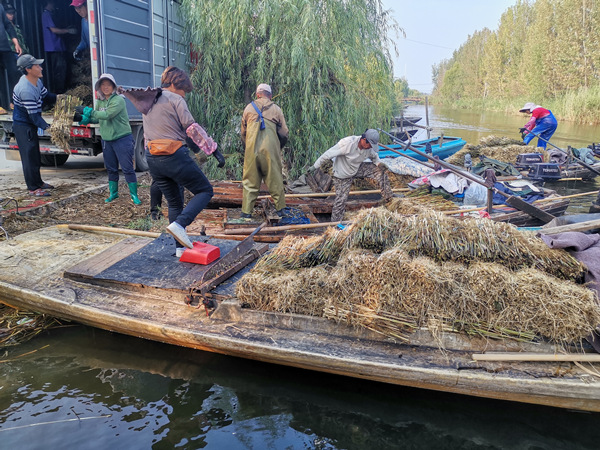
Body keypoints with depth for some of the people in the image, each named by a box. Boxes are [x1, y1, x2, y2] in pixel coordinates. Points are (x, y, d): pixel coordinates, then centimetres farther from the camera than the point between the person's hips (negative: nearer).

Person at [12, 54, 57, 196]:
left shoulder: (37, 81, 1)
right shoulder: (26, 90, -29)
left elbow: (46, 96, 16)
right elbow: (34, 115, -28)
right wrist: (47, 127, -29)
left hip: (31, 125, 10)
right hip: (23, 126, -10)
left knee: (35, 155, 18)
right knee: (29, 156, -4)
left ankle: (38, 182, 32)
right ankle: (33, 188, 3)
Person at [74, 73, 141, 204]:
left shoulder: (118, 100, -13)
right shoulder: (100, 102, 10)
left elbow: (107, 115, -24)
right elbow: (96, 119, 15)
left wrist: (86, 110, -19)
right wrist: (81, 118, -1)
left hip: (122, 139, -7)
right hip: (106, 140, 7)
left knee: (128, 168, -4)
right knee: (111, 168, 15)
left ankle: (134, 195, 6)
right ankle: (113, 193, 29)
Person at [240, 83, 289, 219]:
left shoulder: (249, 108, 12)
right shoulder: (276, 109, 9)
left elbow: (243, 132, 17)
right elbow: (284, 133, 9)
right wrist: (278, 148, 24)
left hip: (252, 150, 1)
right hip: (271, 150, -1)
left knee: (250, 182, 6)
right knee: (275, 180, 8)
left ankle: (246, 211, 6)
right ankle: (280, 209, 16)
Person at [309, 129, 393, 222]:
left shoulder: (370, 148, -15)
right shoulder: (347, 143, -35)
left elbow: (374, 156, 9)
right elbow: (329, 154, -29)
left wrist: (379, 163, -14)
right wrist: (315, 166, -23)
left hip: (358, 169, 6)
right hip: (343, 175, -5)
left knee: (380, 171, -4)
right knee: (341, 199, -3)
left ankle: (387, 197, 10)